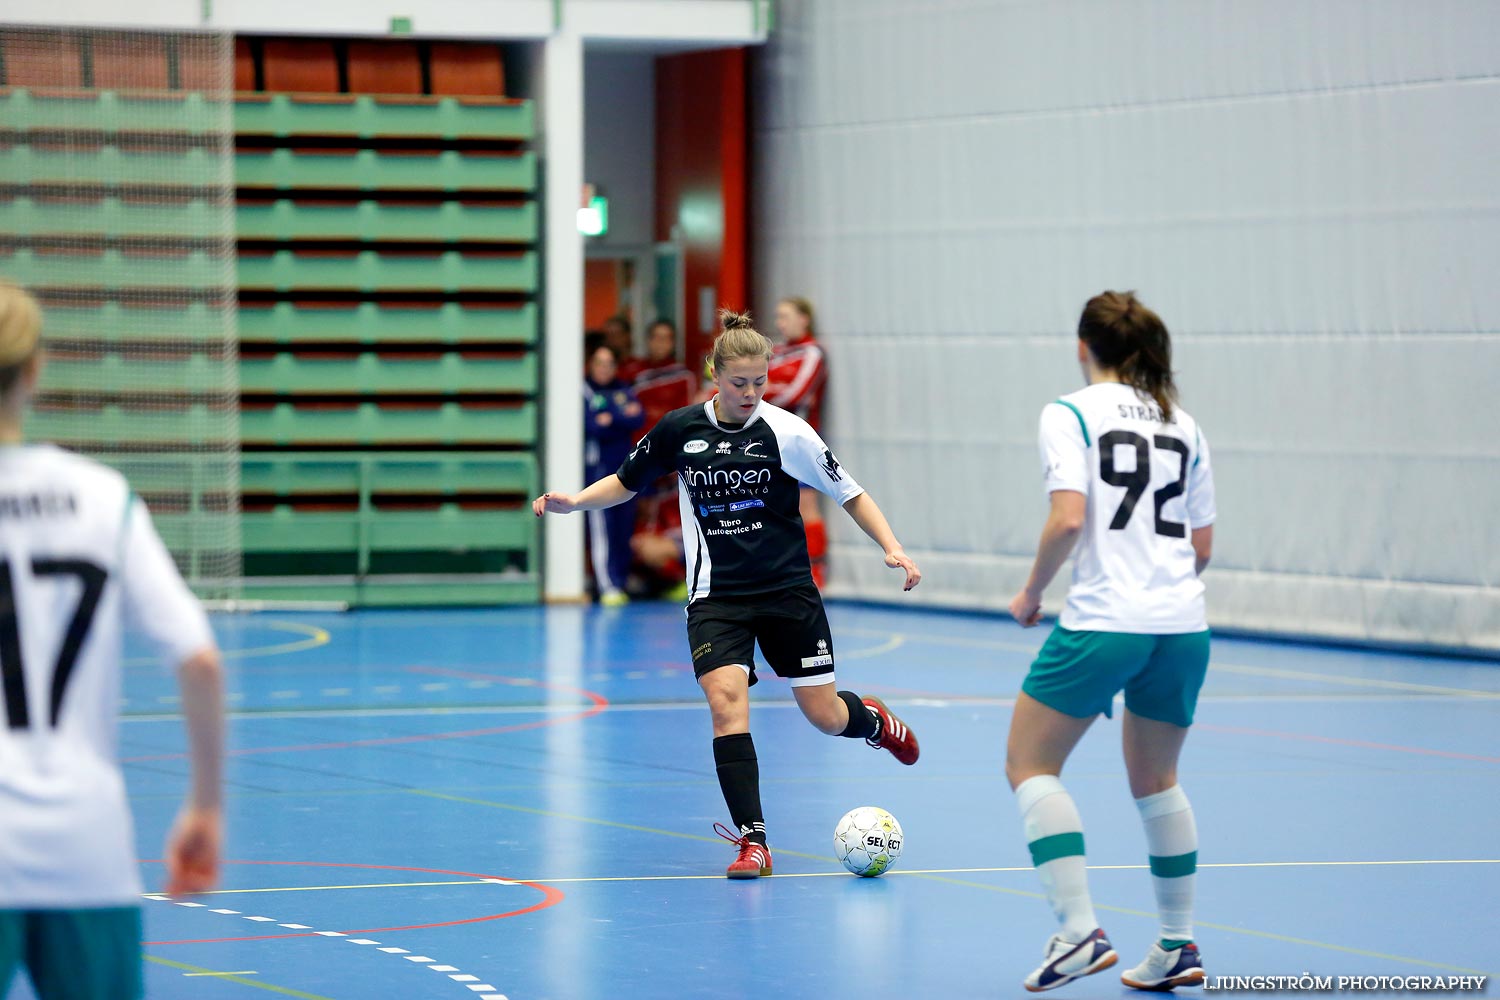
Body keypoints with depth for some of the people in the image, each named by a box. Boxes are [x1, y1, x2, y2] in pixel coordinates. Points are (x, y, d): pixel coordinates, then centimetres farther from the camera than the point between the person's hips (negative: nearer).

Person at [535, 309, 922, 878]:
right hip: (716, 595, 1)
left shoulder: (787, 431, -8)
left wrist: (892, 549, -12)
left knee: (825, 717, 3)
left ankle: (874, 720, 42)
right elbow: (626, 483, 14)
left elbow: (851, 495, 0)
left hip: (787, 591, -1)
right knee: (725, 700, -21)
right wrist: (573, 502, -3)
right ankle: (753, 842, -18)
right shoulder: (680, 430, -1)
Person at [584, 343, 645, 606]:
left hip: (625, 469, 5)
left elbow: (639, 419, -2)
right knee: (601, 530, -10)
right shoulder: (583, 392, 0)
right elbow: (591, 426, -14)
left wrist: (611, 420, -15)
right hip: (597, 468, -5)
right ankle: (608, 587, -14)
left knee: (624, 531, 6)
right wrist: (624, 418, -13)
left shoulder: (623, 391, 13)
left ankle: (620, 584, 14)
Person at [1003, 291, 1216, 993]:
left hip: (1102, 622, -6)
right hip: (1183, 626, 6)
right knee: (1155, 779, 21)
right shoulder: (1184, 426, 14)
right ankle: (1177, 948, 19)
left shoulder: (1071, 413, -2)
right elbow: (1202, 545, 15)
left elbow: (1068, 518, -15)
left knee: (1029, 764, 6)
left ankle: (1079, 932, -9)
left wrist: (1031, 593, -1)